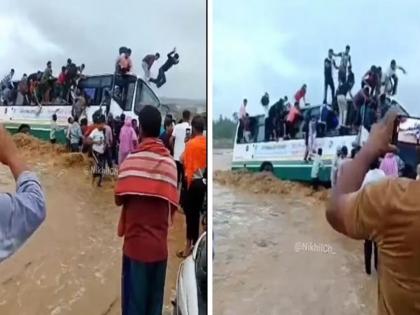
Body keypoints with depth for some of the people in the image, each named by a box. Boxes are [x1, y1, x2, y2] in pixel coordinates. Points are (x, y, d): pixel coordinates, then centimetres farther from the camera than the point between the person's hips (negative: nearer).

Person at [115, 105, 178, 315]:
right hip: (159, 245, 3)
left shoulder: (132, 160, -9)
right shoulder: (170, 162, -1)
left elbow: (119, 198, -4)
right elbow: (173, 204, 0)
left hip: (135, 243, -3)